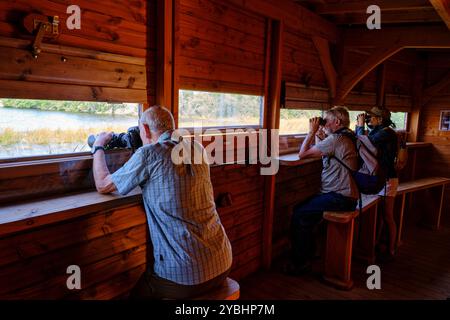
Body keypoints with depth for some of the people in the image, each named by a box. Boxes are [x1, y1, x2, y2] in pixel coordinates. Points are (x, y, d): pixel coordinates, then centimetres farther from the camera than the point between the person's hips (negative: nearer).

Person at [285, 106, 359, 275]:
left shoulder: (335, 139, -17)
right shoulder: (346, 138, 16)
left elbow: (302, 154, -13)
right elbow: (320, 150, 25)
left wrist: (312, 131, -4)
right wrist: (317, 133, 14)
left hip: (339, 197, -11)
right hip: (345, 195, 11)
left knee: (299, 215, -13)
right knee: (303, 210, 15)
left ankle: (301, 262, -1)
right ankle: (308, 253, 24)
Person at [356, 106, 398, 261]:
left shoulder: (387, 132, -17)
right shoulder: (376, 132, 9)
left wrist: (361, 125, -12)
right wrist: (358, 126, 2)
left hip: (387, 179, -8)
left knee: (387, 216, 4)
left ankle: (391, 251, 19)